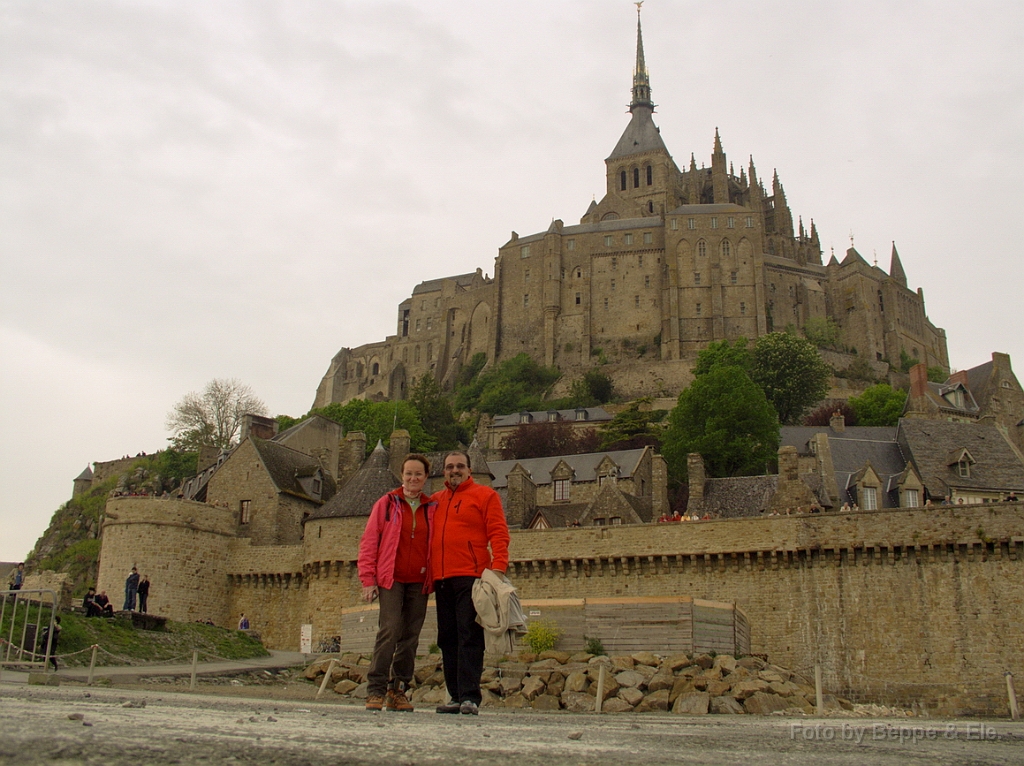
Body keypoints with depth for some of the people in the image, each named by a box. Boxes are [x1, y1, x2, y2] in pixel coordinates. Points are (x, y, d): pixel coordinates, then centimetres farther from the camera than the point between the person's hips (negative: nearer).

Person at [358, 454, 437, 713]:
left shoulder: (432, 509, 11)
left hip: (418, 582, 3)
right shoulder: (387, 504, 5)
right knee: (390, 630, -14)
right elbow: (368, 542, 3)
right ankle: (376, 690, -7)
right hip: (391, 579, -3)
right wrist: (368, 579, -4)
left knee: (411, 636, 3)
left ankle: (398, 690, 13)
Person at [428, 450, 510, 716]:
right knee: (447, 639, 6)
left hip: (470, 576, -6)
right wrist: (428, 572, 12)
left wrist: (498, 565, -15)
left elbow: (498, 533, -3)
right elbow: (428, 538, 23)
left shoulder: (484, 495, 5)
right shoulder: (435, 500, 20)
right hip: (441, 579, 6)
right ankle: (456, 696, 12)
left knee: (469, 637, -9)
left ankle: (470, 696, -9)